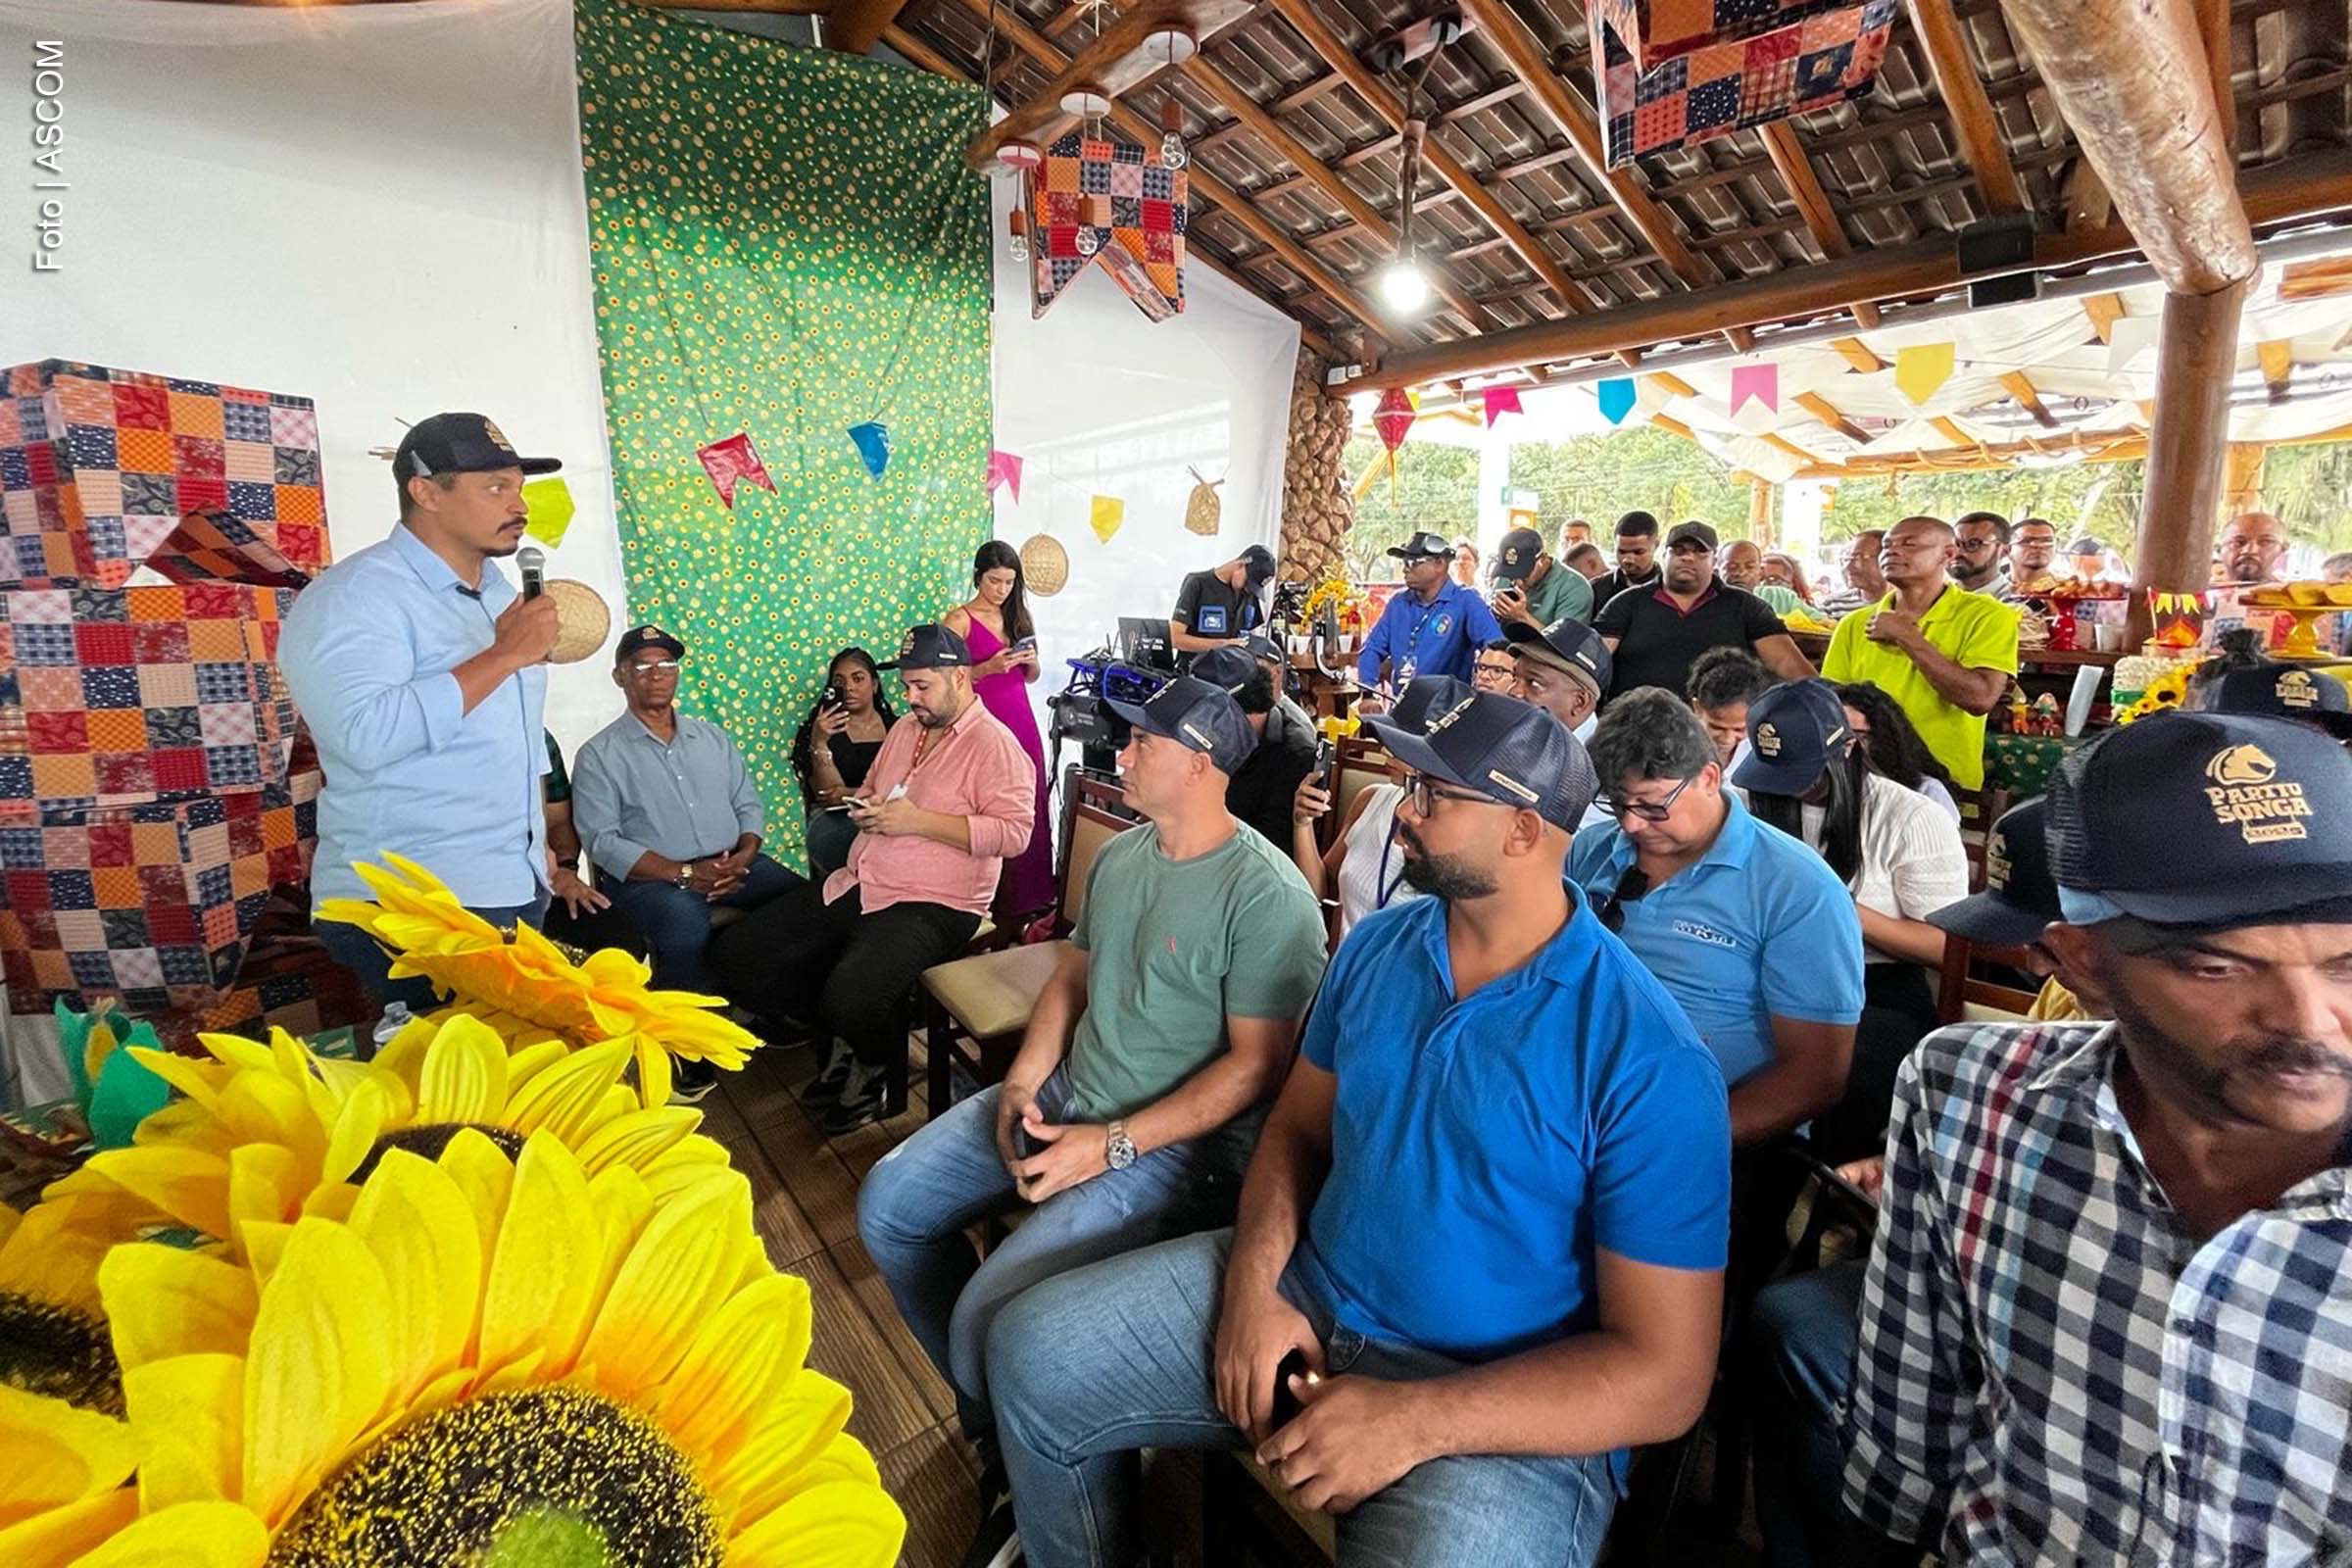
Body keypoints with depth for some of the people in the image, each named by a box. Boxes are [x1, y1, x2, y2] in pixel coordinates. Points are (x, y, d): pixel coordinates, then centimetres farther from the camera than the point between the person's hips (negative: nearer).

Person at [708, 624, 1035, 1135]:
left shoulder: (994, 744, -10)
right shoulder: (906, 728, 16)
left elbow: (1014, 832, -20)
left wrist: (918, 821, -20)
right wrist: (866, 808, 5)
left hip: (931, 905, -9)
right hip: (856, 886, 9)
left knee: (849, 996, -34)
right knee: (733, 955, 0)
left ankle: (876, 1065, 4)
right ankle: (845, 1035, 16)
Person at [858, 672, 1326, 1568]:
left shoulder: (1266, 896, -19)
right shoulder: (1120, 855, 7)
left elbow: (1256, 1065, -20)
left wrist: (1113, 1146, -22)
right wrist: (1023, 1080, -2)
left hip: (1176, 1141, -8)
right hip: (1064, 1092, 9)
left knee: (989, 1313, -22)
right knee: (889, 1204, 4)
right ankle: (989, 1418, 23)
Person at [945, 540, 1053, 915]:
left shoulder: (1017, 617, 15)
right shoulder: (959, 620, -3)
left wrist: (1030, 660, 1)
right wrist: (989, 667, -19)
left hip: (1022, 721, 6)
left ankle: (1030, 896, 14)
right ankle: (997, 901, 4)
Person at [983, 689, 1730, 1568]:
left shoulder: (1649, 1060, -18)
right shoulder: (1376, 946, 0)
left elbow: (1666, 1375, -16)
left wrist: (1413, 1420, -24)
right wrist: (1254, 1278, -9)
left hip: (1502, 1408, -5)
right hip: (1304, 1292, 6)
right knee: (1031, 1353, 0)